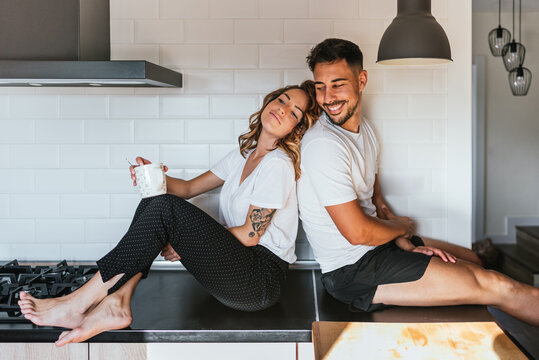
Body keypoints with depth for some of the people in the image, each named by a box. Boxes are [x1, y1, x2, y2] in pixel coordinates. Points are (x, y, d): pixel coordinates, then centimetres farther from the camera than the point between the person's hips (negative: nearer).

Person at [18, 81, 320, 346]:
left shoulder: (278, 164, -10)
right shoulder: (243, 155, 17)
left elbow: (251, 235, -12)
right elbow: (189, 188, 17)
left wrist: (184, 241, -6)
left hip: (263, 279, -8)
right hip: (239, 264, 8)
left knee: (165, 208, -22)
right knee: (154, 201, -3)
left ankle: (78, 303, -17)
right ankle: (116, 303, -17)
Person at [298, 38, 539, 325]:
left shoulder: (362, 127, 8)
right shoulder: (323, 145, -23)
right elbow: (357, 232, -24)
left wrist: (404, 243, -2)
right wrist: (402, 227, -5)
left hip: (376, 244, 9)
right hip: (352, 271, -9)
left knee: (470, 260, 20)